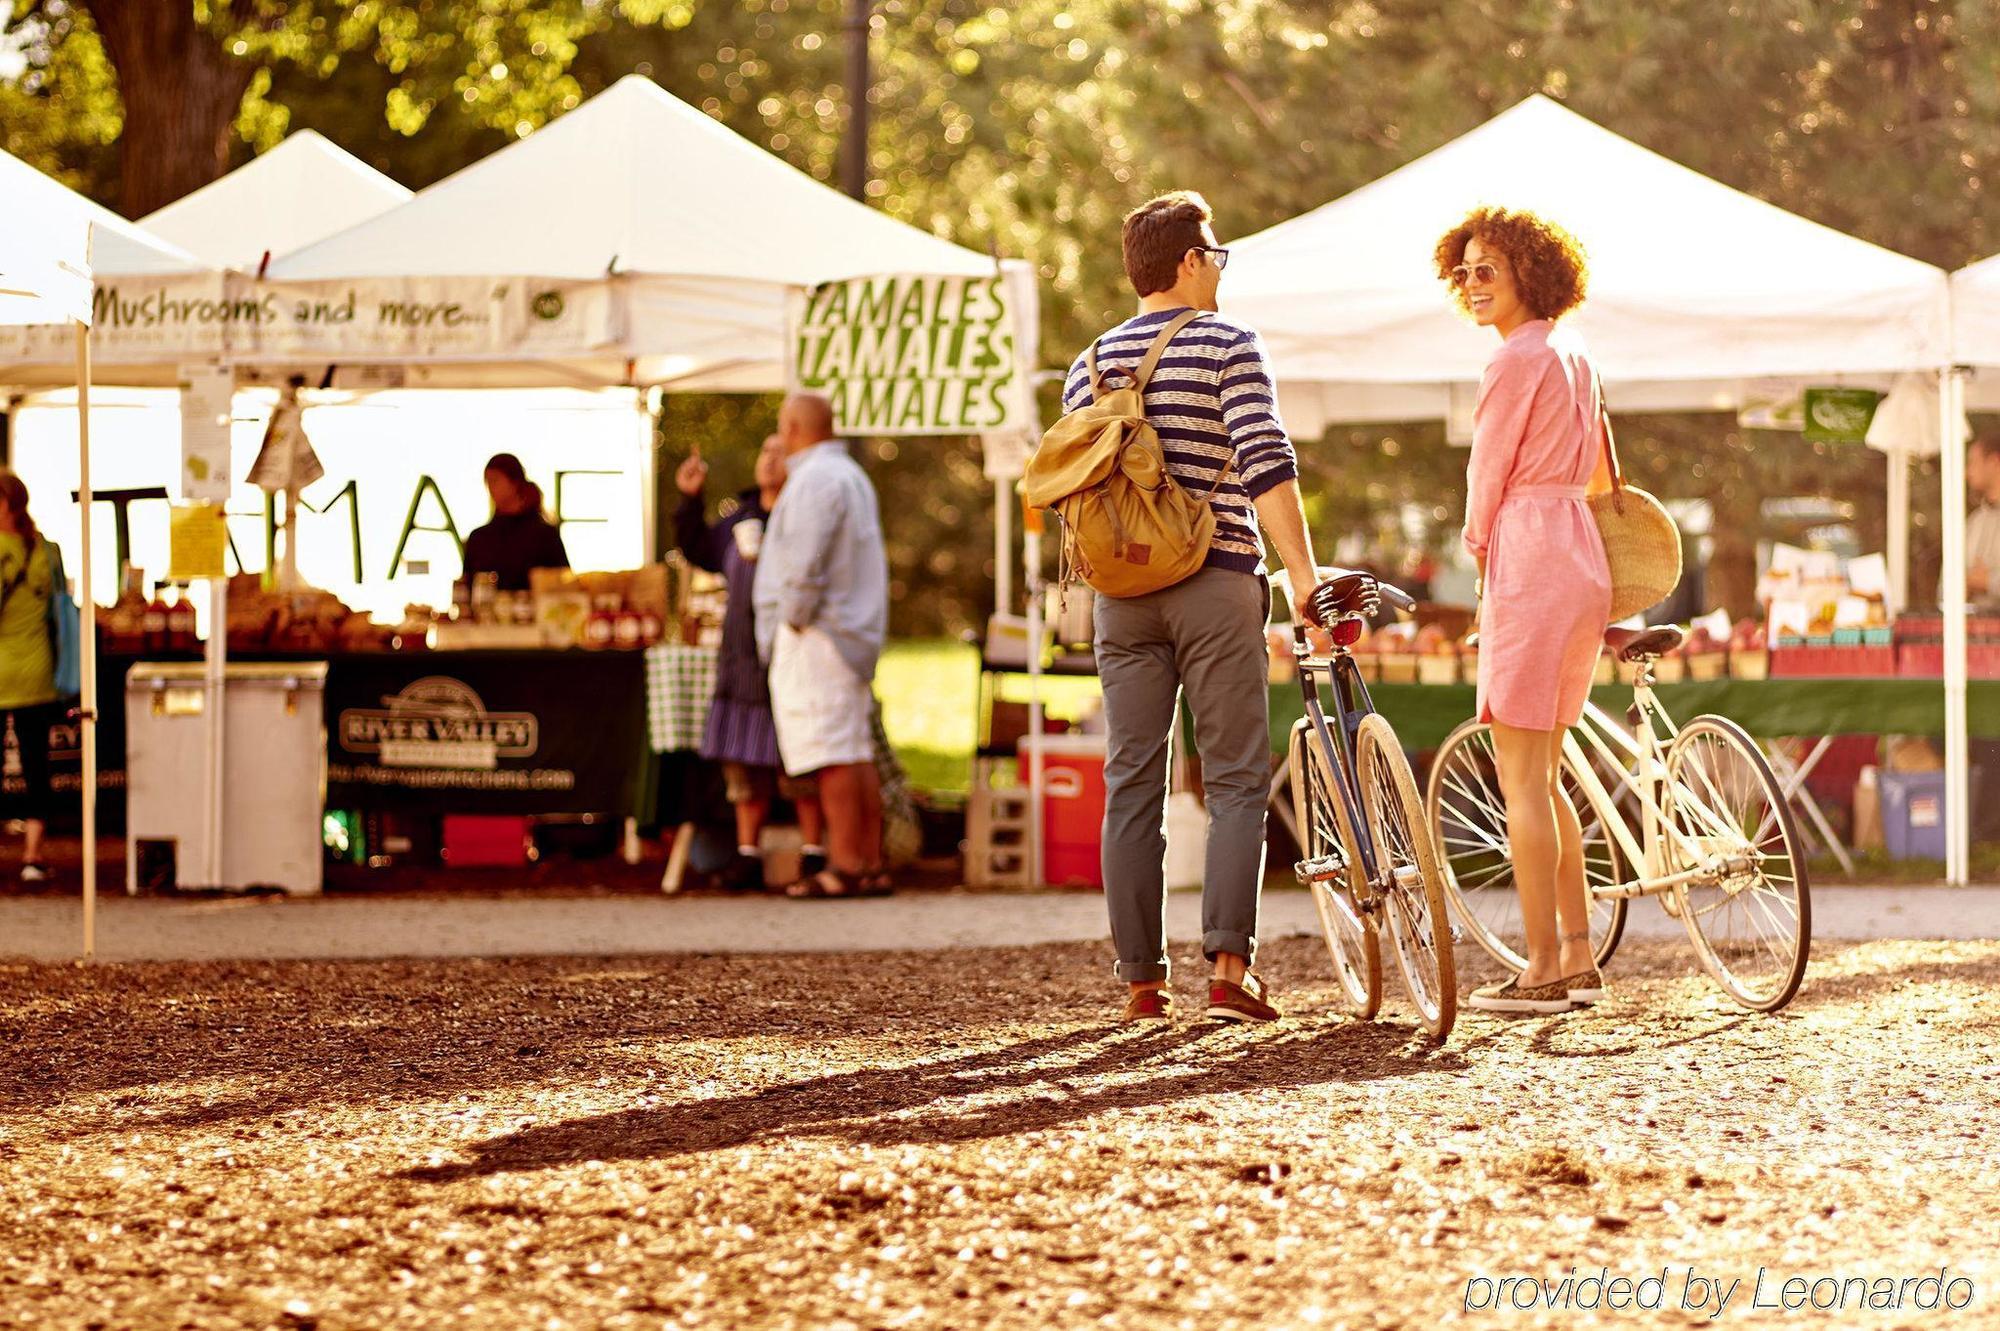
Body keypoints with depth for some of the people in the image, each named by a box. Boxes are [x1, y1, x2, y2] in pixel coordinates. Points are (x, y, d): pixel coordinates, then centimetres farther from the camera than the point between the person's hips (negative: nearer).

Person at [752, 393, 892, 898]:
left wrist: (794, 619, -12)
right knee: (856, 754, 9)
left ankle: (845, 867, -14)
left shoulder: (815, 479, -12)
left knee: (833, 755, -11)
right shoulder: (851, 475, 21)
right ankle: (870, 865, 8)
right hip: (856, 632, 10)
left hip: (816, 635, -10)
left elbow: (805, 563, -22)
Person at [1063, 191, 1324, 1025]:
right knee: (1236, 781, 0)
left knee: (1131, 787, 6)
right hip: (1216, 583, -4)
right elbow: (1267, 465, -15)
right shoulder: (1228, 348, -4)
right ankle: (1229, 967, -9)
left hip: (1123, 590, 5)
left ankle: (1142, 981, 6)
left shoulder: (1090, 367, 12)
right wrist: (1301, 574, -14)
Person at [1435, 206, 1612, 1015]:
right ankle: (1578, 959, 16)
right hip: (1583, 563, 10)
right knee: (1543, 776, 15)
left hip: (1528, 556, -10)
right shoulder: (1574, 359, 17)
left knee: (1520, 777, -6)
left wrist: (1479, 553, 9)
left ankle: (1542, 972, -7)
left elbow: (1487, 475, -8)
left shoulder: (1517, 361, -12)